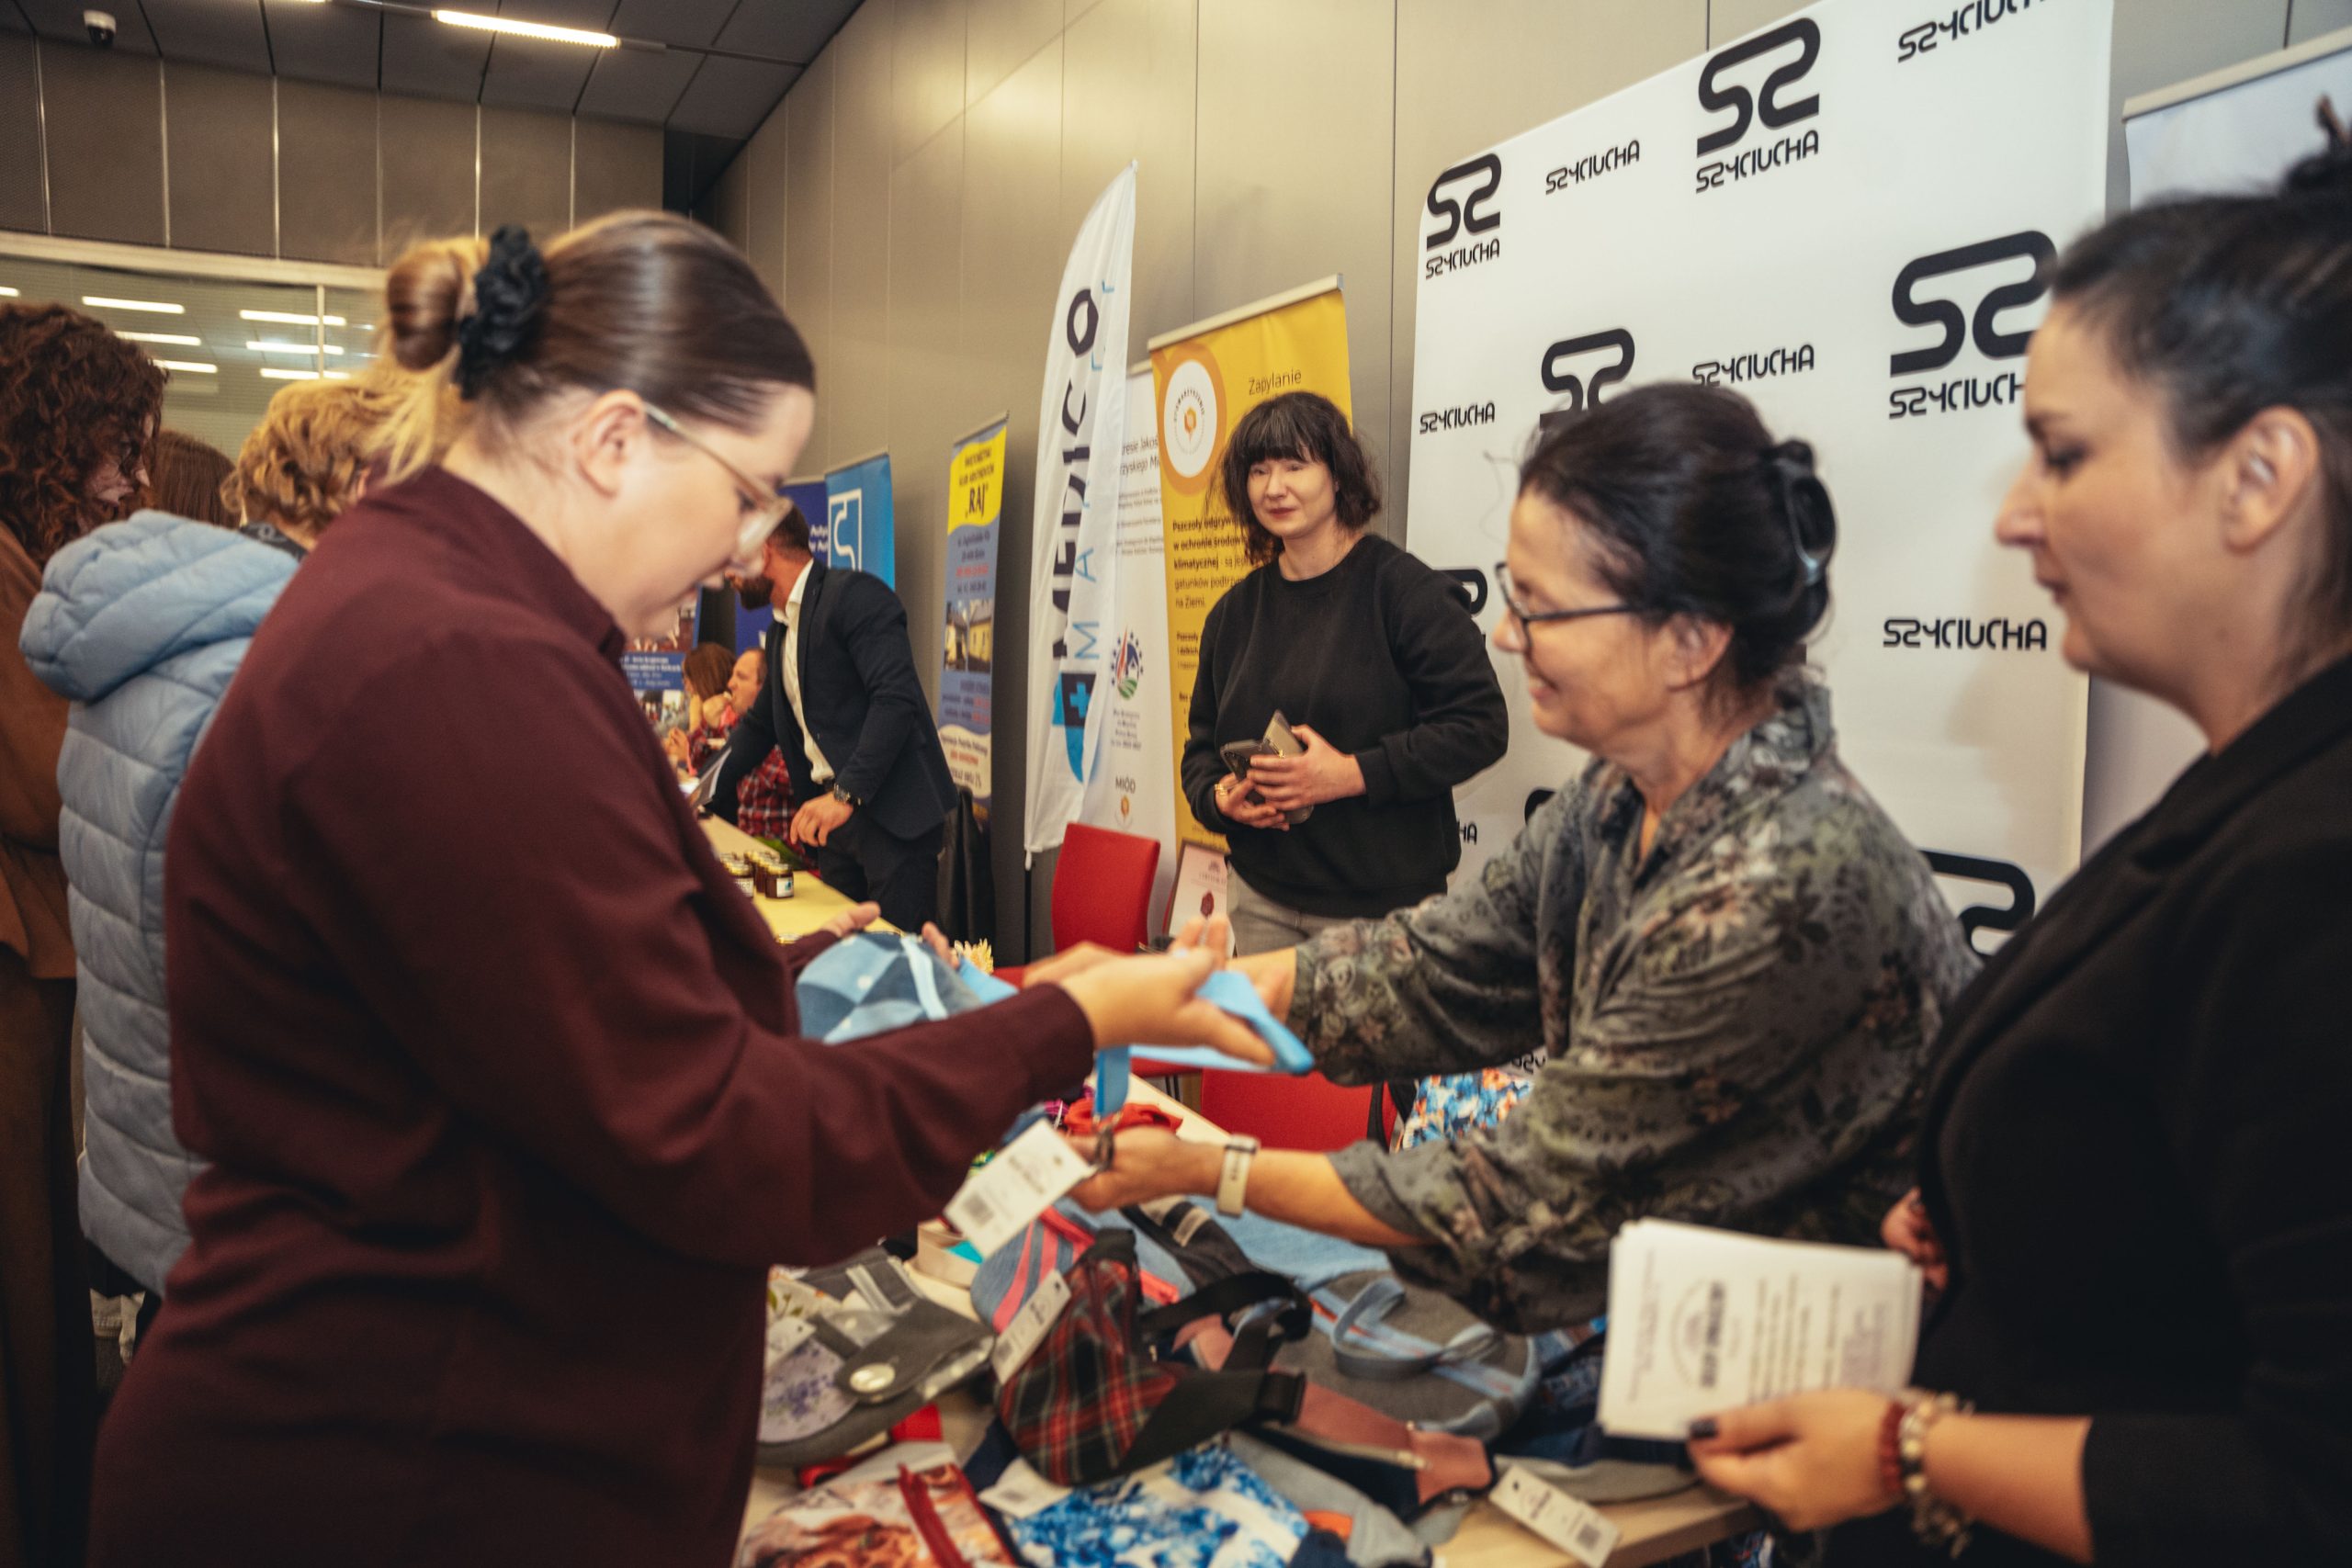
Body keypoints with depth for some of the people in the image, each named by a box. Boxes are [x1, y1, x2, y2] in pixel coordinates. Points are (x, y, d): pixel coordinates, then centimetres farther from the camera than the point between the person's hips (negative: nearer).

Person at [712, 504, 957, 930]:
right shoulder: (780, 631, 19)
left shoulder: (854, 595, -10)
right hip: (834, 814, 9)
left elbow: (896, 698, -22)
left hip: (892, 813, -9)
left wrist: (847, 794, -27)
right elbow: (760, 723, 29)